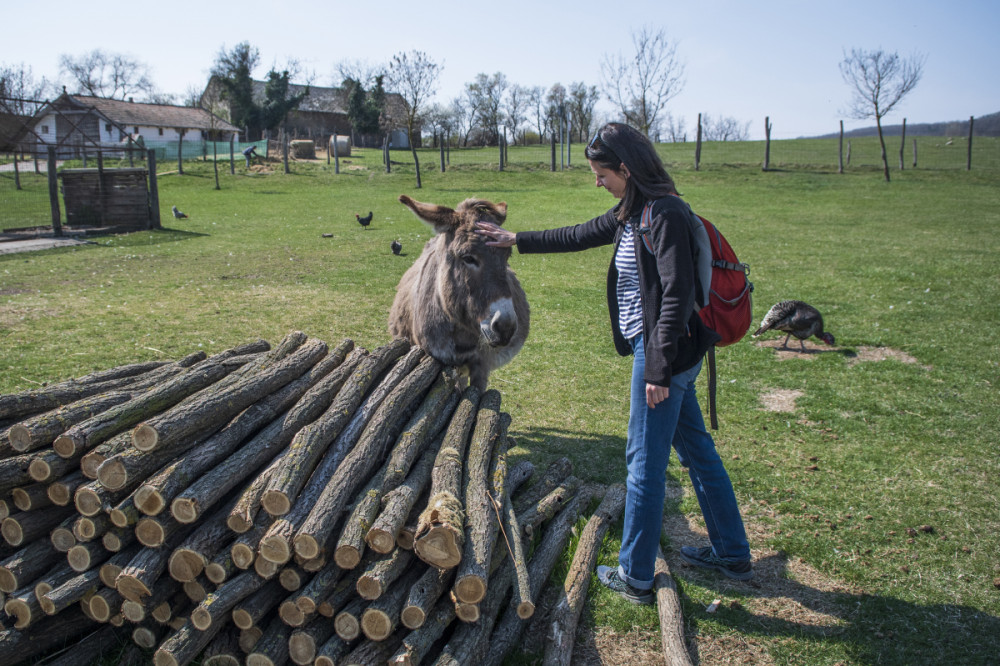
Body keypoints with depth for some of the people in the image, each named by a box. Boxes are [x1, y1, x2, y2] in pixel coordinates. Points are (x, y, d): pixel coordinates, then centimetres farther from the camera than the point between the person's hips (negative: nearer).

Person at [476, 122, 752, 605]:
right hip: (658, 348, 10)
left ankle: (635, 577, 17)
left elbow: (677, 294, -22)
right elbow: (579, 236, 23)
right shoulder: (631, 213, 11)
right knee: (697, 451, 17)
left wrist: (659, 369, -22)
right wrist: (515, 239, 28)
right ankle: (732, 554, 32)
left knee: (644, 461, 1)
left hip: (664, 351, -10)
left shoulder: (666, 214, -18)